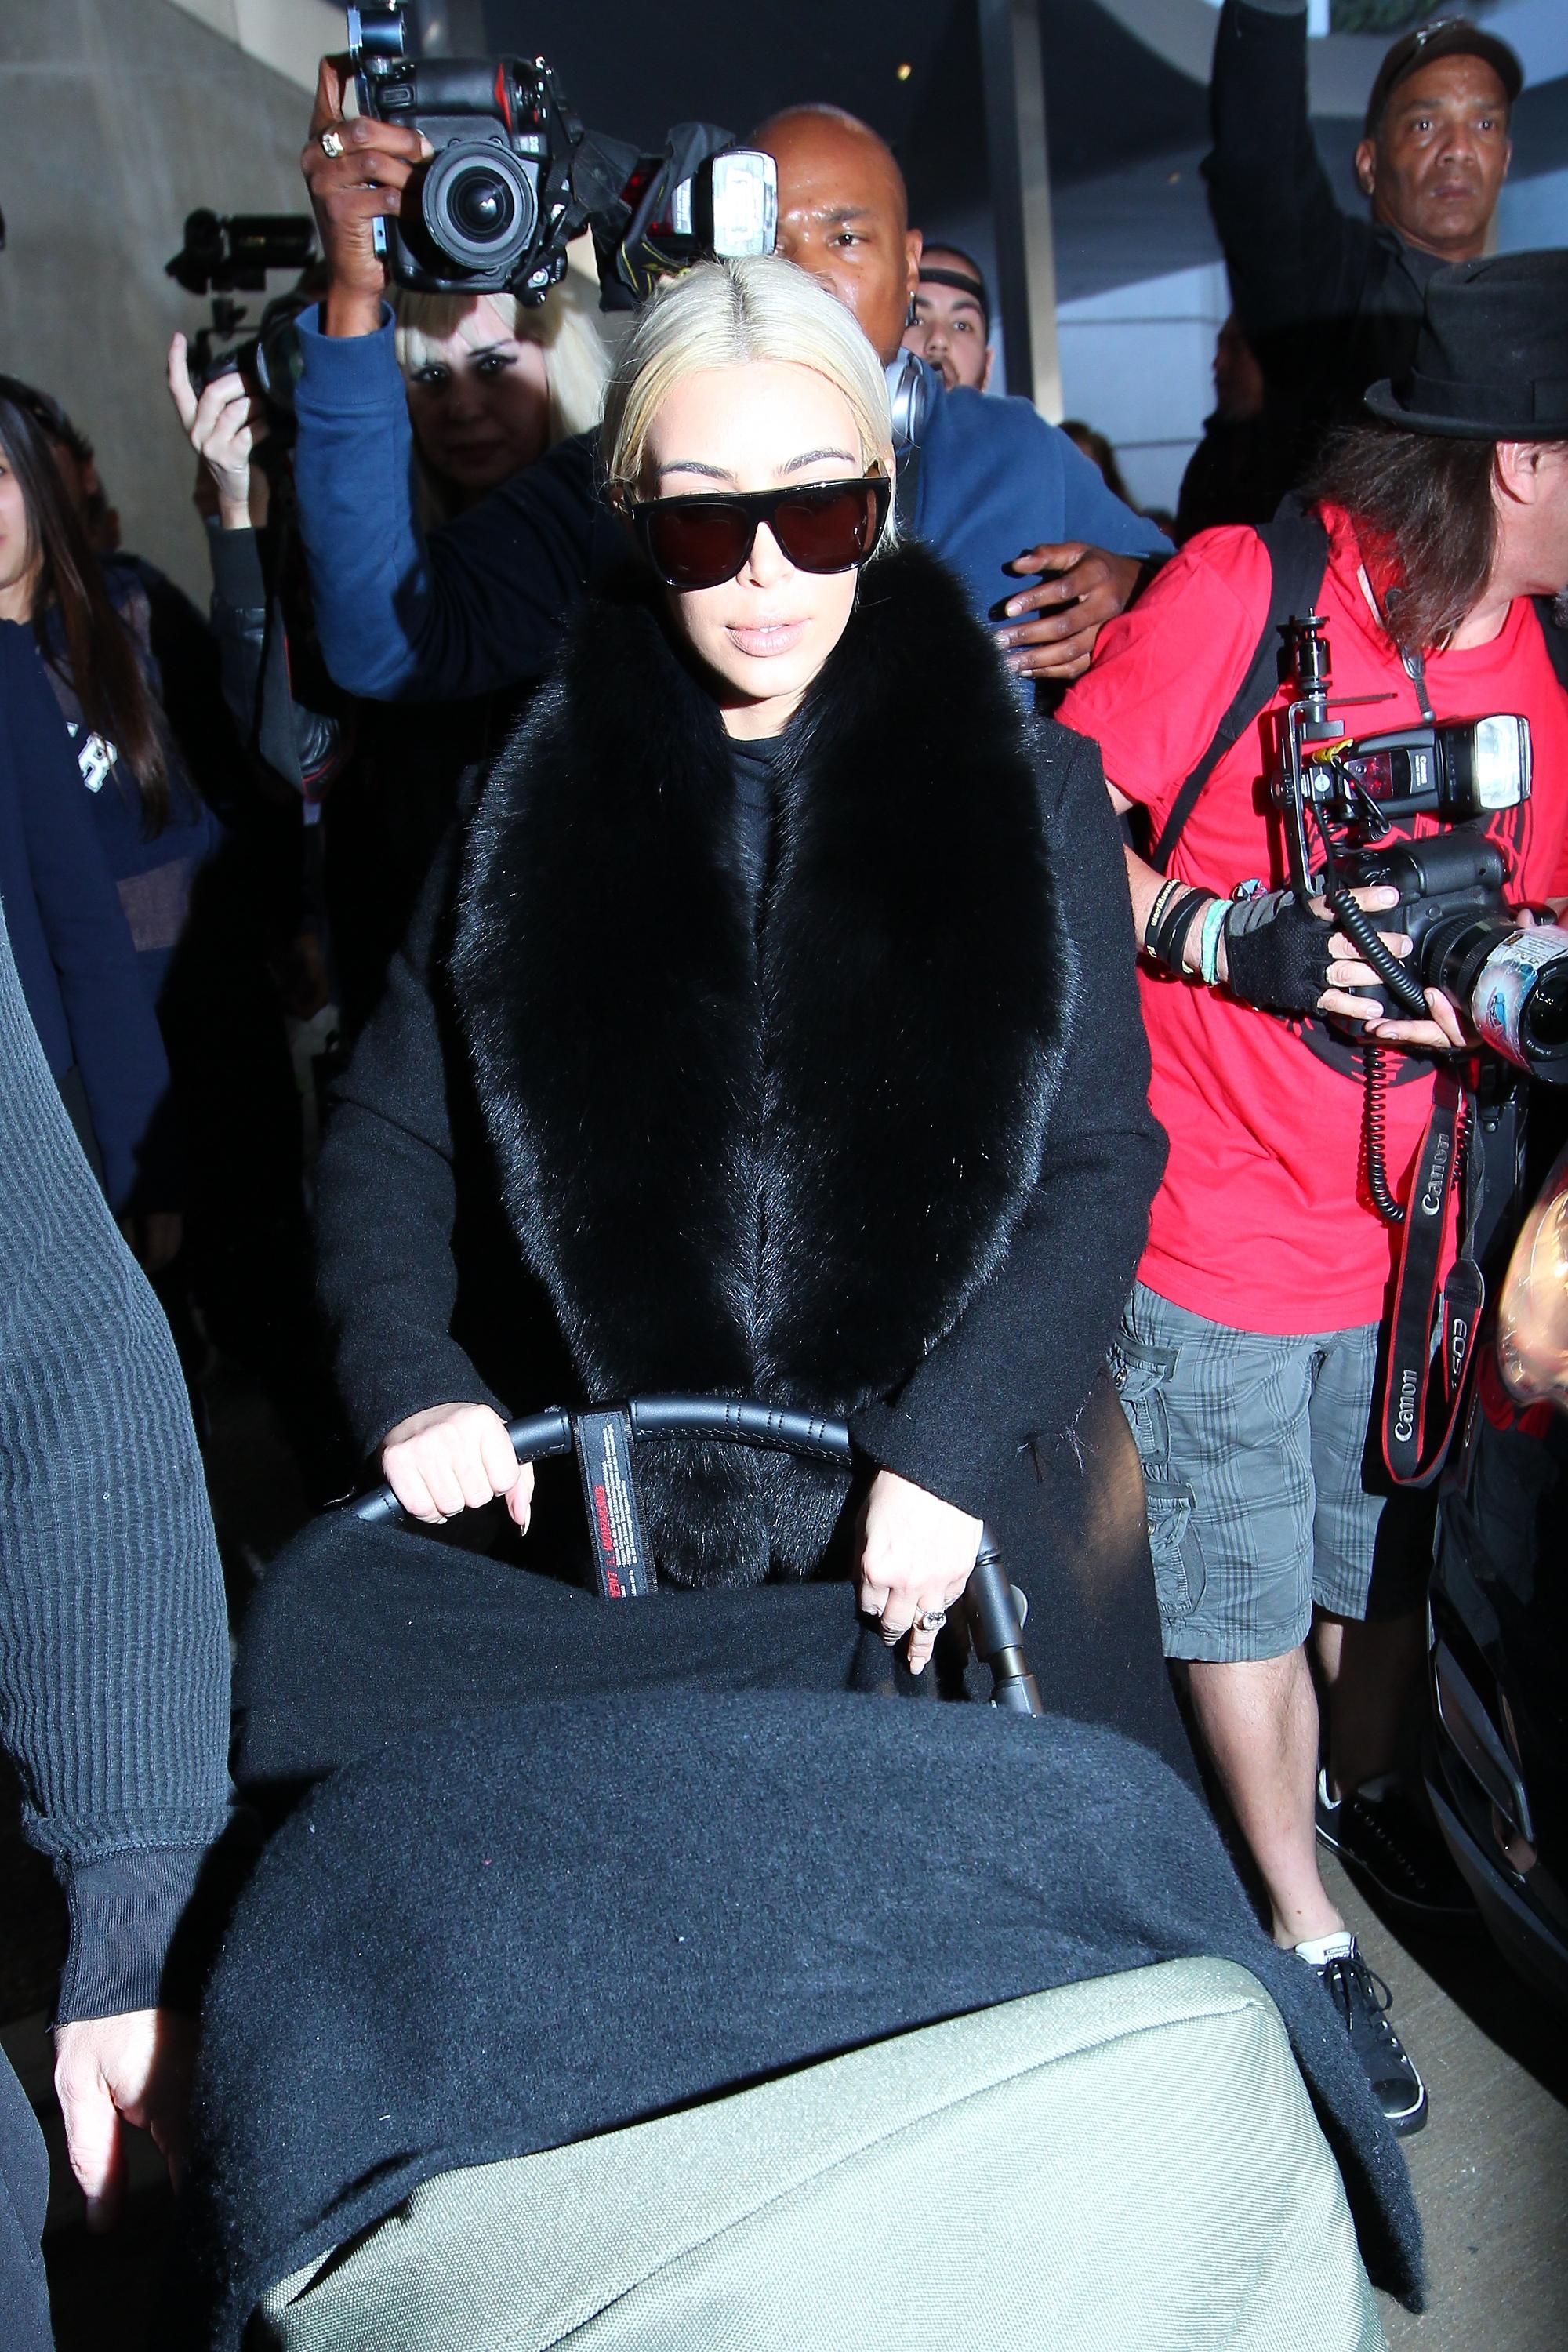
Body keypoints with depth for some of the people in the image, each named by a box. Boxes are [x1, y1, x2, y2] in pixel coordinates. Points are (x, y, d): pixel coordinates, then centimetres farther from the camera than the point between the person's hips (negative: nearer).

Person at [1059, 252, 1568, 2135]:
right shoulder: (1249, 591, -15)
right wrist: (1222, 939, -25)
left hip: (1412, 1221, 6)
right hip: (1217, 1219, -5)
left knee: (1392, 1548, 22)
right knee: (1249, 1594, 10)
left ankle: (1365, 1791, 52)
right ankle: (1309, 1935, 32)